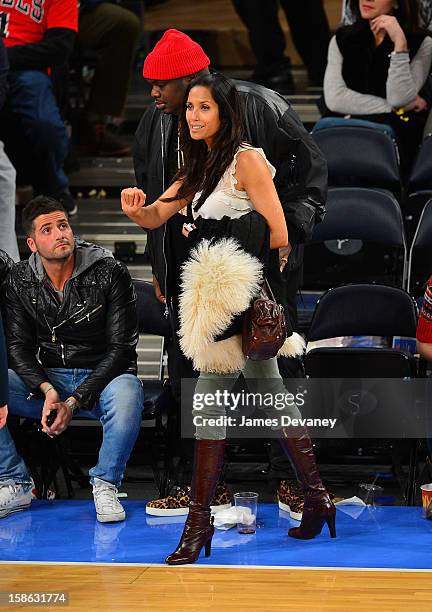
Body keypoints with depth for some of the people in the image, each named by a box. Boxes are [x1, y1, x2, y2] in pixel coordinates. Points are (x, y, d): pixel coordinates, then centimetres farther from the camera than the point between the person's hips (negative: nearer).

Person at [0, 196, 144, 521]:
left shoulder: (110, 273, -10)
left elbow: (121, 348, -11)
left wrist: (74, 401, -18)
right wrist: (47, 390, -21)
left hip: (101, 377, -3)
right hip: (46, 377, 3)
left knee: (126, 394, -39)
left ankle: (105, 485, -17)